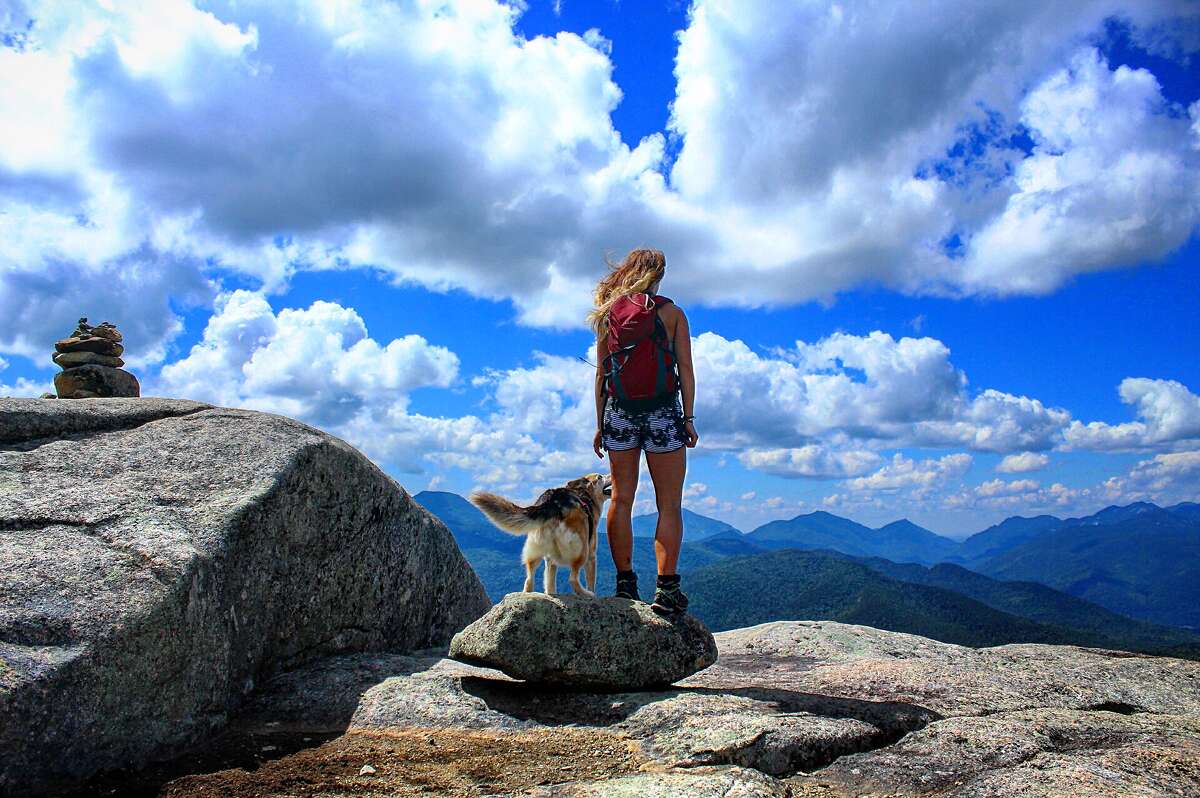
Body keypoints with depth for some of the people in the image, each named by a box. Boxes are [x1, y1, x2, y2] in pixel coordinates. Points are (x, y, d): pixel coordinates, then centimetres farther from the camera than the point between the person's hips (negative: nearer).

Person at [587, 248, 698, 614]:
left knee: (621, 499, 8)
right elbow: (685, 369, -2)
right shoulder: (671, 312, 3)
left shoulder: (607, 315, 9)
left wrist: (600, 425, 10)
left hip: (619, 412, 3)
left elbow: (602, 374, 7)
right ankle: (666, 588, -7)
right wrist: (689, 418, 0)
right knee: (669, 504, 0)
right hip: (663, 412, -3)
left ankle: (624, 584, 7)